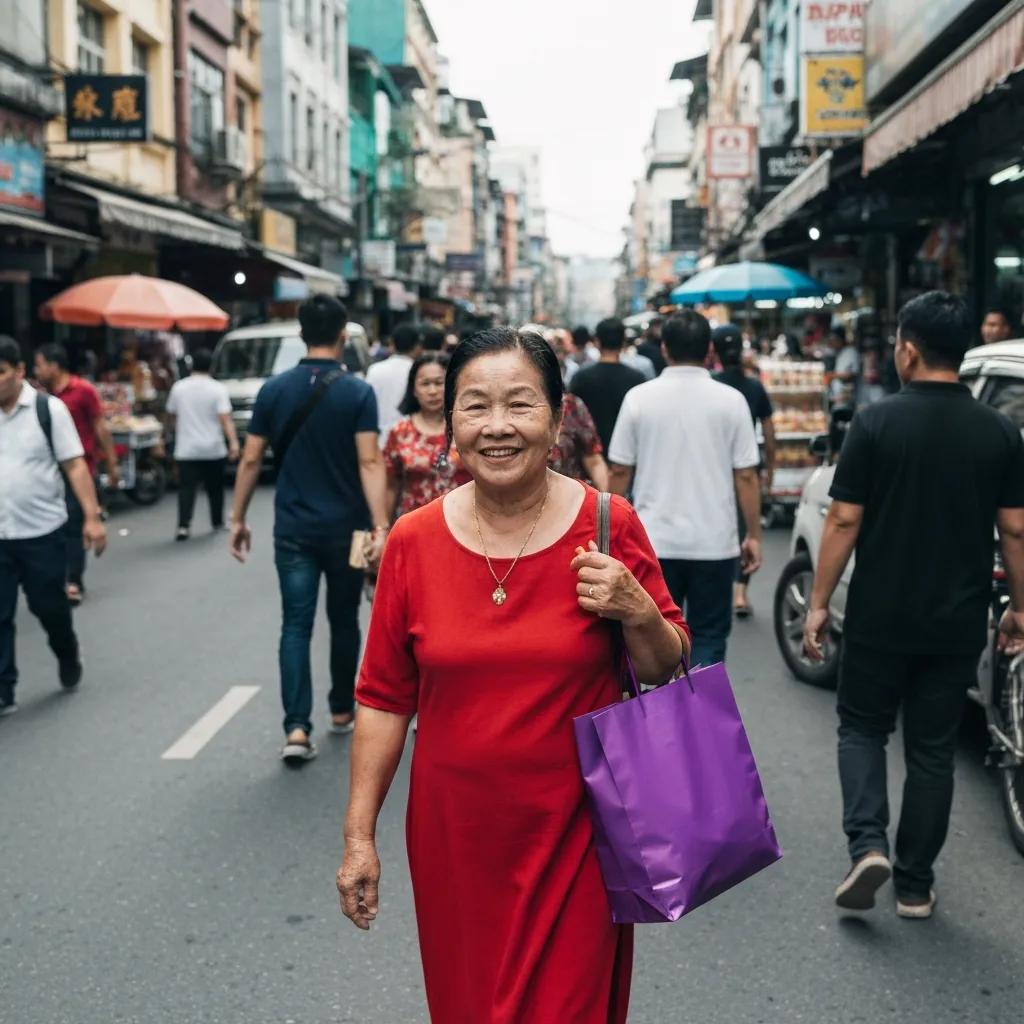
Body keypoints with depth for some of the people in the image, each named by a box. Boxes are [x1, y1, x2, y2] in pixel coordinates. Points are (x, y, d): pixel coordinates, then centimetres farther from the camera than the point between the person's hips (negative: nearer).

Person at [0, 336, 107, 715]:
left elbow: (75, 465, -5)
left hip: (42, 532, -2)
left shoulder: (48, 409, -5)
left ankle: (68, 655, 41)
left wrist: (92, 517, -12)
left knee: (49, 605, 12)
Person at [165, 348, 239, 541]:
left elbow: (172, 415, 15)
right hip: (213, 449, -1)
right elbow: (225, 418, -17)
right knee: (215, 487, 16)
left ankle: (183, 526, -18)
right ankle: (217, 522, 28)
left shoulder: (178, 387, 2)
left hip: (186, 449, 1)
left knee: (186, 488, -4)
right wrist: (233, 442, -20)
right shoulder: (217, 389, -7)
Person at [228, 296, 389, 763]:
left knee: (296, 624, 2)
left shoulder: (274, 389, 1)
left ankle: (296, 728, -9)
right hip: (345, 527, -1)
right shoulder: (358, 392, -8)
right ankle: (341, 710, 30)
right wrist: (381, 526, -20)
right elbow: (369, 463, -17)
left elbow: (250, 460, 2)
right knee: (344, 619, 16)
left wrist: (238, 518, 11)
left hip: (294, 527, 1)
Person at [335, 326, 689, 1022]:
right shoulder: (413, 542, -5)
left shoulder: (609, 526, -8)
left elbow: (668, 671, 1)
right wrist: (359, 833, 2)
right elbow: (385, 697, 2)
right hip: (453, 836, 2)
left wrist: (636, 611, -19)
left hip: (573, 833, -1)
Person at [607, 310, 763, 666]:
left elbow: (620, 470, 2)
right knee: (708, 637, 10)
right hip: (713, 542, -1)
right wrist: (753, 535, 5)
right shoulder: (730, 400, -5)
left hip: (654, 540, 1)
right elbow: (746, 476, -5)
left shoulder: (639, 398, -2)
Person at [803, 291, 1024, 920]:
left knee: (862, 728, 16)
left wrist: (819, 603, -2)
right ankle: (915, 886, 19)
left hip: (880, 618, -2)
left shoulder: (877, 423, -10)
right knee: (933, 750, 12)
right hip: (958, 623, 2)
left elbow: (845, 521, -9)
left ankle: (868, 844, -3)